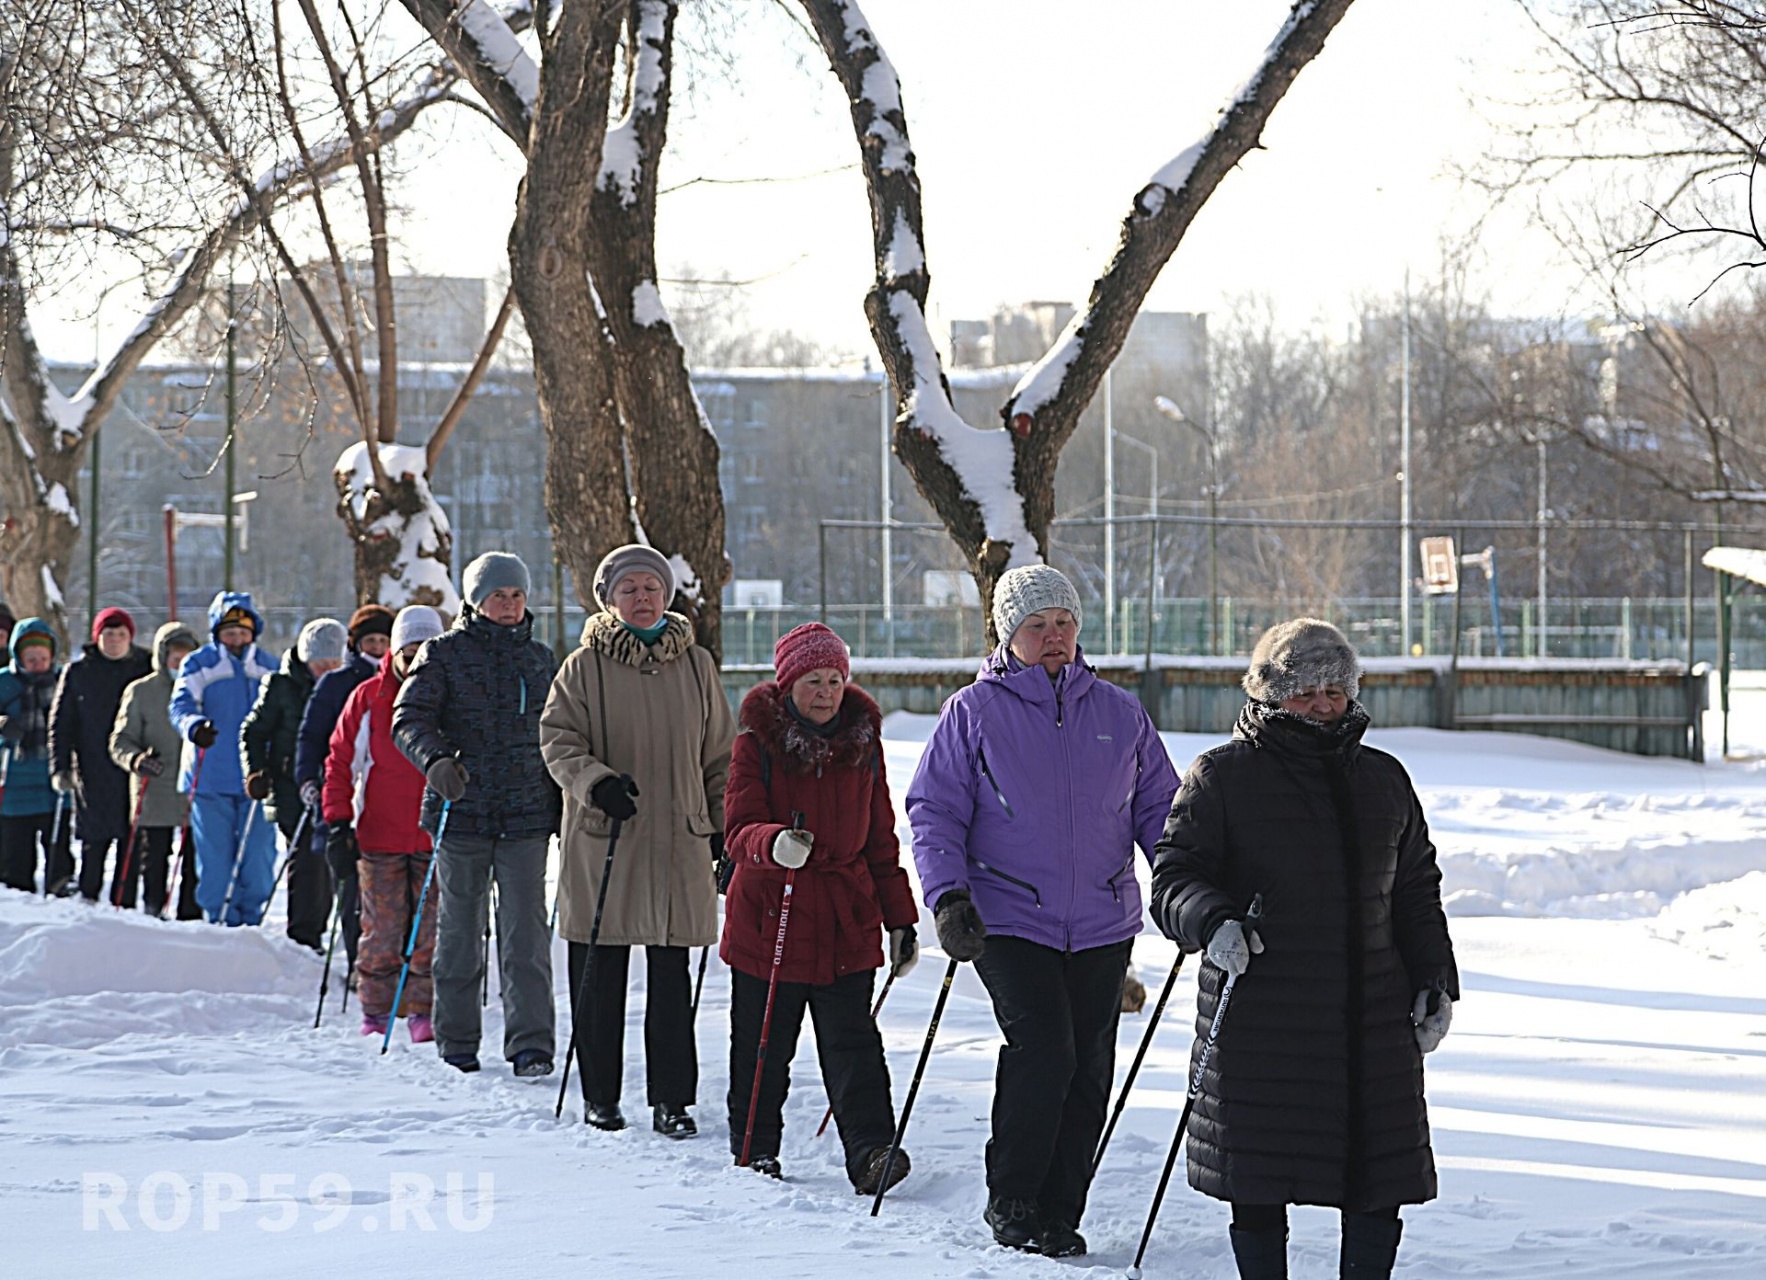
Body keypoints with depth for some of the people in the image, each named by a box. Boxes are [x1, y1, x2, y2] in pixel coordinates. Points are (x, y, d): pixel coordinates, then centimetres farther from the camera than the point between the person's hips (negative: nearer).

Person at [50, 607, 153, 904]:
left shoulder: (145, 670, 7)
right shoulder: (77, 673, 7)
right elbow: (60, 722, 8)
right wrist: (60, 768, -1)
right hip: (94, 775, 0)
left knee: (131, 841, -1)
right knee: (95, 841, -1)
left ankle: (124, 903, 5)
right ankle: (87, 900, 9)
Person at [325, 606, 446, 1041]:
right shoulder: (368, 698, 2)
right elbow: (340, 761, 6)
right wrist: (338, 822, 0)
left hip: (435, 837, 0)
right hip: (379, 837, 0)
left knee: (432, 928, -2)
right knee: (382, 929, 3)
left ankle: (424, 1011, 4)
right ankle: (376, 1012, 12)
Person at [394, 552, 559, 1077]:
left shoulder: (540, 659, 12)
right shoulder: (444, 654, 1)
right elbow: (409, 719, -10)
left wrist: (564, 807, 16)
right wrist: (436, 759, -29)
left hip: (527, 815, 1)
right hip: (461, 813, -1)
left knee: (526, 931, -7)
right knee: (459, 930, 9)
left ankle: (531, 1044, -8)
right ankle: (456, 1042, 19)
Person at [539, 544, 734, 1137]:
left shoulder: (696, 665, 10)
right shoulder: (584, 666, 2)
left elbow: (719, 754, 15)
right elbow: (557, 741, -3)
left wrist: (723, 826, 11)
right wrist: (596, 782, -20)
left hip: (678, 843, 2)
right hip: (601, 842, -2)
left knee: (671, 976, 1)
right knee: (600, 973, 4)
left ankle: (673, 1099, 7)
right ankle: (599, 1095, 15)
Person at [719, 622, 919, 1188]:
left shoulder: (862, 739, 7)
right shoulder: (758, 742, -4)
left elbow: (880, 838, 14)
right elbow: (740, 830, -13)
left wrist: (900, 919, 13)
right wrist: (773, 844, -37)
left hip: (846, 920, 2)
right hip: (768, 918, -2)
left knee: (852, 1040, -8)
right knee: (763, 1045, 8)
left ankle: (872, 1150, -11)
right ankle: (754, 1150, 24)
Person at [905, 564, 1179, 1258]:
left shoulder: (1118, 713, 10)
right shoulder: (974, 712, 1)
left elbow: (1158, 806, 16)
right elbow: (934, 810, 0)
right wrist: (948, 897, -11)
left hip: (1103, 925, 4)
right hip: (1010, 921, -4)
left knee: (1089, 1073, 4)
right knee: (1042, 1052, -17)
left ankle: (1057, 1216, 15)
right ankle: (1010, 1204, 0)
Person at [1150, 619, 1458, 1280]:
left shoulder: (1384, 779, 15)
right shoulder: (1222, 777, 0)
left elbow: (1417, 890, 21)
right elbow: (1173, 877, -5)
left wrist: (1433, 980, 11)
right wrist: (1213, 923, -25)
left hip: (1375, 1021, 4)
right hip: (1258, 1020, -4)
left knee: (1383, 1180, 4)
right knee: (1259, 1185, 2)